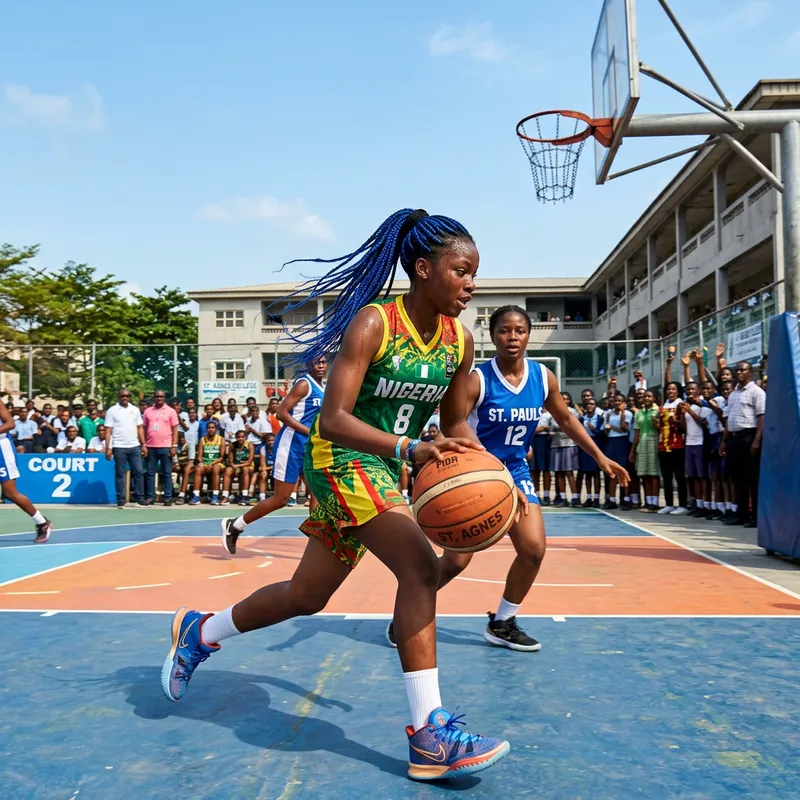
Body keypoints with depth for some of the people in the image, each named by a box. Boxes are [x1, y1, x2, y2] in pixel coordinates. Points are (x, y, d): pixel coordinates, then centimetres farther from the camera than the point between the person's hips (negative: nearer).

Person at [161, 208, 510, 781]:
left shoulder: (461, 342, -2)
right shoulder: (372, 323, -20)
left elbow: (454, 425, 9)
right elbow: (333, 420, -27)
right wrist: (410, 447, -39)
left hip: (387, 467, 8)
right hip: (341, 456, -7)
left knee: (307, 595, 17)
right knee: (420, 566, -25)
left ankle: (199, 632, 41)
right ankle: (429, 736, -16)